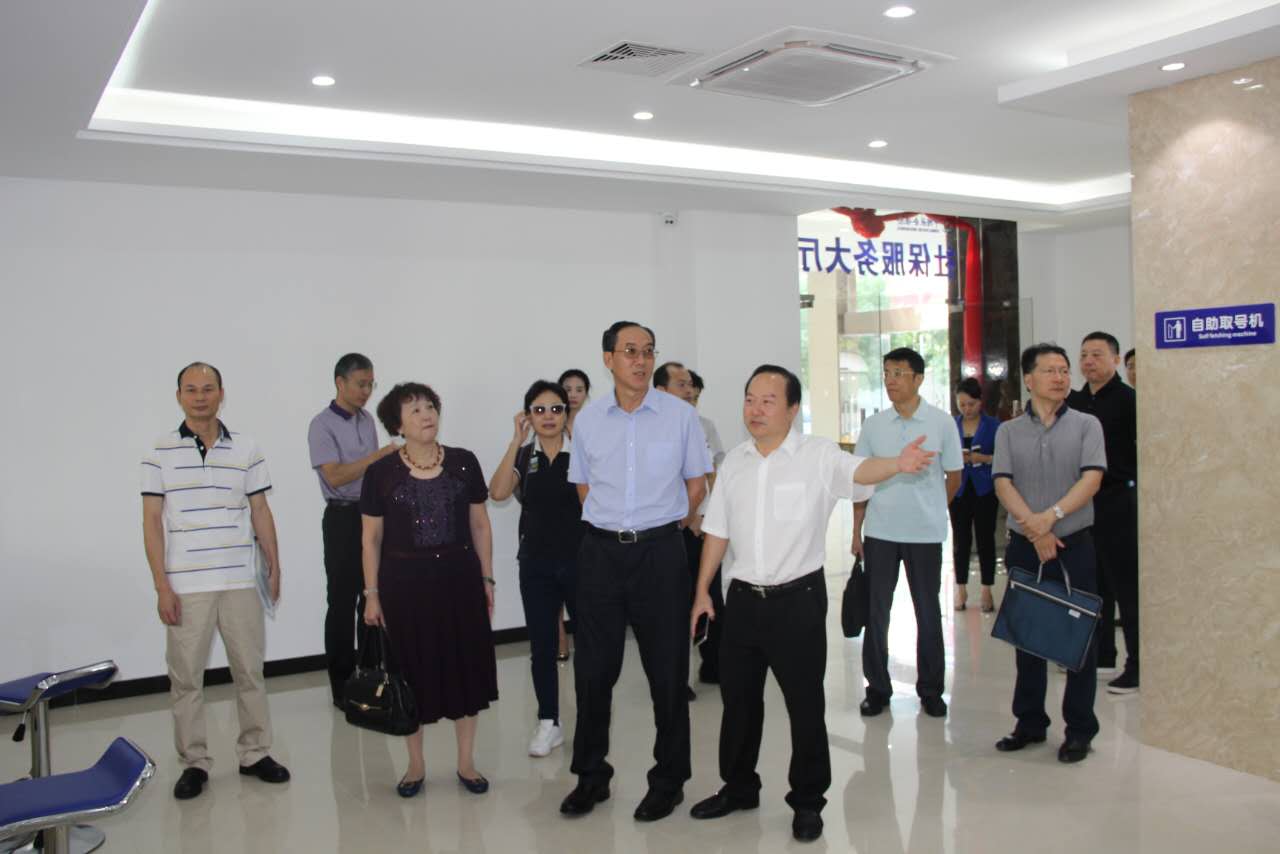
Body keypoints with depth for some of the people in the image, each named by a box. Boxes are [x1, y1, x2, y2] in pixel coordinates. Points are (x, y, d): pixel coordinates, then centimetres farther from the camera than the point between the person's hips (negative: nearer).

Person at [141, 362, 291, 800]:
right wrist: (161, 586, -6)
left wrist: (274, 568, 7)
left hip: (241, 582, 2)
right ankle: (194, 763, 17)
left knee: (250, 671, 8)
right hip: (185, 586, -2)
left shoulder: (247, 449, 4)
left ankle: (254, 753, 22)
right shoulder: (161, 453, 0)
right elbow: (152, 521, -1)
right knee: (186, 678, 4)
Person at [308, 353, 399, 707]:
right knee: (342, 602, 1)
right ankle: (341, 685, 10)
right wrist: (379, 454, -23)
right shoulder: (323, 425, -10)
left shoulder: (367, 420, 10)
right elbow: (335, 476, -19)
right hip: (343, 518, -6)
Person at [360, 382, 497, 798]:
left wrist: (486, 578, 5)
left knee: (465, 666, 7)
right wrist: (372, 593, -1)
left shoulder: (463, 462, 1)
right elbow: (371, 537, 2)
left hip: (459, 577, 1)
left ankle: (466, 762, 23)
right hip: (404, 581, -1)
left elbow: (480, 524, 7)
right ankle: (415, 765, 25)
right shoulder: (381, 472, -3)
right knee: (413, 671, 7)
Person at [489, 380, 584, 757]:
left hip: (578, 560, -2)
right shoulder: (523, 456, 5)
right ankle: (548, 723, 20)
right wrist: (517, 440, -16)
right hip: (537, 564, 3)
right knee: (541, 645, 8)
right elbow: (498, 492, -15)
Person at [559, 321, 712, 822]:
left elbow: (696, 484, 6)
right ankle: (591, 776, 24)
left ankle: (668, 780, 21)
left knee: (667, 671, 6)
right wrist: (612, 526, 11)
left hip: (659, 551, -2)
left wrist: (664, 524, 7)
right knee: (593, 669, 8)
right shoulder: (588, 419, 3)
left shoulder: (680, 415, -3)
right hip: (601, 553, 2)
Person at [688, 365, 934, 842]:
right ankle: (739, 788, 35)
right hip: (742, 599, 5)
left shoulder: (818, 455, -9)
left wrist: (898, 464, -49)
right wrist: (702, 591, 10)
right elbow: (718, 531, 10)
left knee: (805, 705, 6)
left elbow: (857, 471, -29)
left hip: (798, 600, -4)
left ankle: (808, 802, 24)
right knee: (738, 698, 16)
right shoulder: (734, 461, 5)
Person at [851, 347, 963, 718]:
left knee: (928, 612, 8)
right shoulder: (873, 424, 3)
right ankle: (877, 687, 18)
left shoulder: (941, 422, -3)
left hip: (925, 533, -2)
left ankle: (930, 690, 21)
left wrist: (930, 511, 9)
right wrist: (856, 529, 4)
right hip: (879, 532, 2)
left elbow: (954, 477, 6)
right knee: (876, 610, 6)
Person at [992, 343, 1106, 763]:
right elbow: (1003, 484, -4)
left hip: (1076, 544, -2)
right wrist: (1034, 528, -16)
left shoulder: (1086, 425, 2)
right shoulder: (1009, 431, 6)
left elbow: (1091, 478, -11)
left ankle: (1080, 729, 15)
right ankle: (1029, 722, 23)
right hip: (1024, 546, 2)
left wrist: (1052, 515, -23)